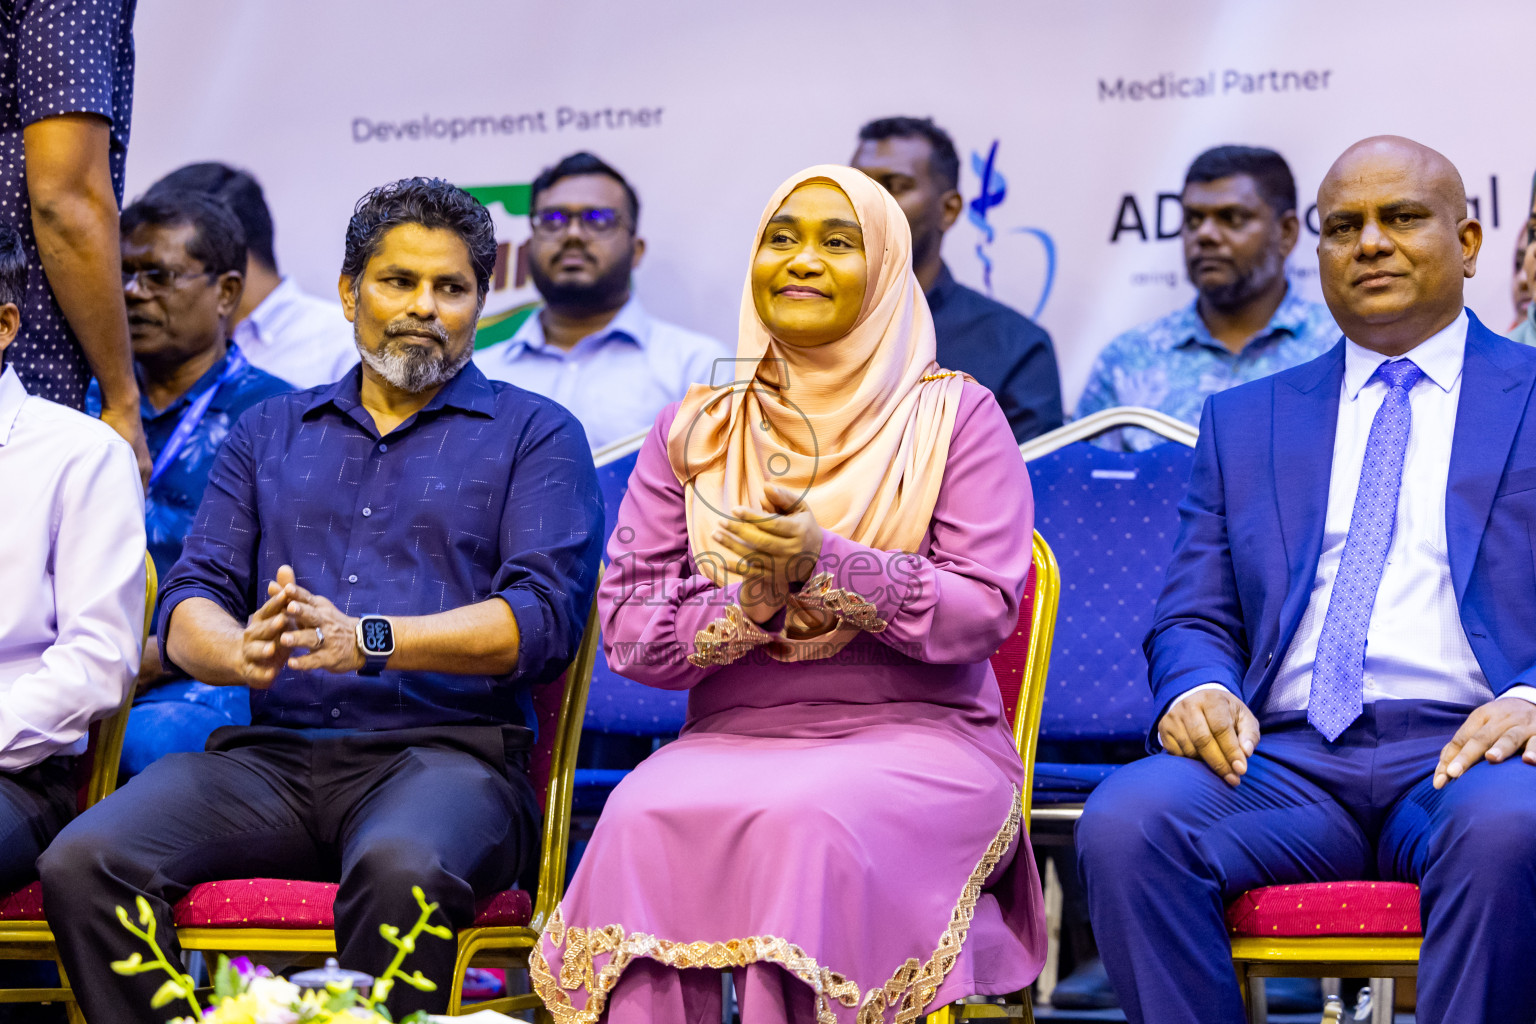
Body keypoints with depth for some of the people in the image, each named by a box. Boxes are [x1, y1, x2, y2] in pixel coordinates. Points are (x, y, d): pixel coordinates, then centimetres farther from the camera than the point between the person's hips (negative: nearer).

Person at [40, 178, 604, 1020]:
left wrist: (367, 640, -17)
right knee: (82, 863, -24)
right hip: (271, 755, 4)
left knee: (400, 870, -40)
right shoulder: (268, 431, 23)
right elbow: (190, 603, 13)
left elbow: (545, 616, -3)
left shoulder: (534, 435, 11)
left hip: (445, 751, -4)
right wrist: (244, 651, -13)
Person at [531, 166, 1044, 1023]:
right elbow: (629, 630, 8)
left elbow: (983, 613, -5)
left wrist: (826, 565, -19)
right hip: (730, 743, 2)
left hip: (915, 739, -2)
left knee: (807, 821, -36)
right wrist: (747, 605, -13)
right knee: (643, 822, -31)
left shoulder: (955, 418, 7)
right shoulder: (695, 430, 15)